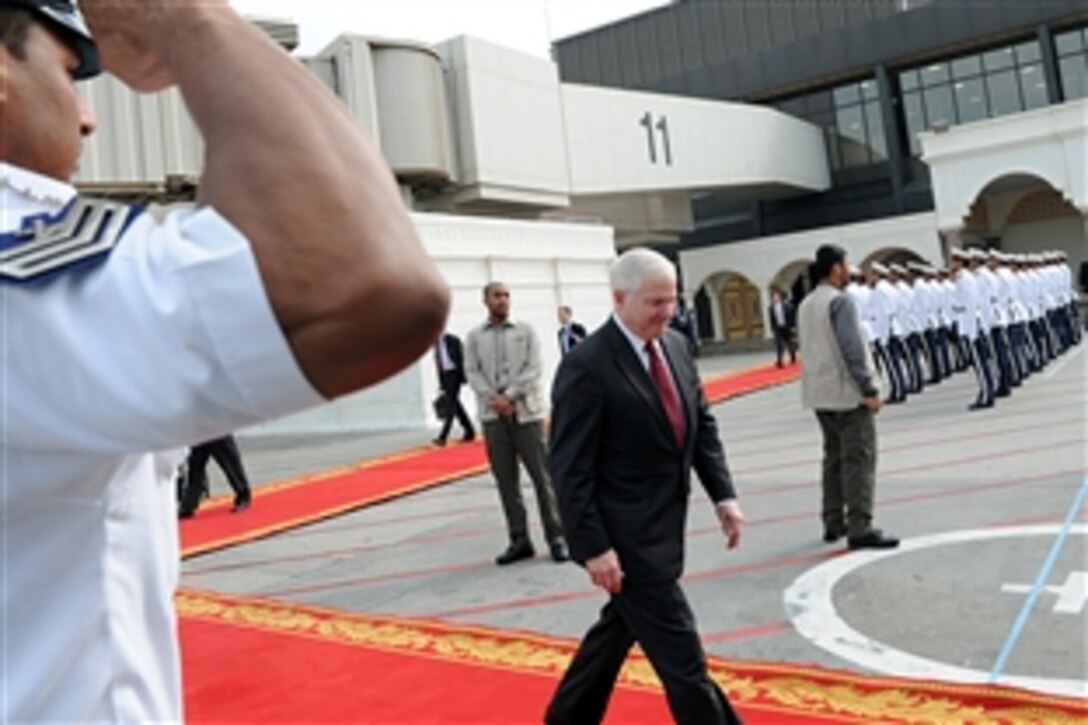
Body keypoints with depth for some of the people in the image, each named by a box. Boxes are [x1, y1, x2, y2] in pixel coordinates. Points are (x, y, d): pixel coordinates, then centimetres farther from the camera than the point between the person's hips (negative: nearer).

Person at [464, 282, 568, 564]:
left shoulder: (525, 331, 6)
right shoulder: (475, 337, 9)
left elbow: (534, 369, -2)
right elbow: (472, 373, 1)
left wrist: (509, 396, -13)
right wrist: (494, 399, -14)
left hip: (526, 411, -1)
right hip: (493, 415, 2)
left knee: (542, 476, -2)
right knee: (506, 480, 4)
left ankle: (556, 538, 4)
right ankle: (519, 540, 12)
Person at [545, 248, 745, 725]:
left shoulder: (677, 346, 5)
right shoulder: (586, 366, -19)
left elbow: (702, 427, 12)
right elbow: (570, 470, -18)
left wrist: (723, 494, 2)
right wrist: (593, 547, -19)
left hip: (664, 526, 9)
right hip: (625, 535, -8)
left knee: (621, 625, 22)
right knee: (680, 653, -1)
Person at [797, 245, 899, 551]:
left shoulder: (806, 305, 13)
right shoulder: (840, 301, -14)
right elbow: (852, 349, -20)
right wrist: (870, 389, -18)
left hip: (820, 394, 9)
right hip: (847, 392, -9)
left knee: (834, 457, 15)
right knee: (859, 460, -6)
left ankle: (833, 523, 20)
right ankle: (860, 529, -7)